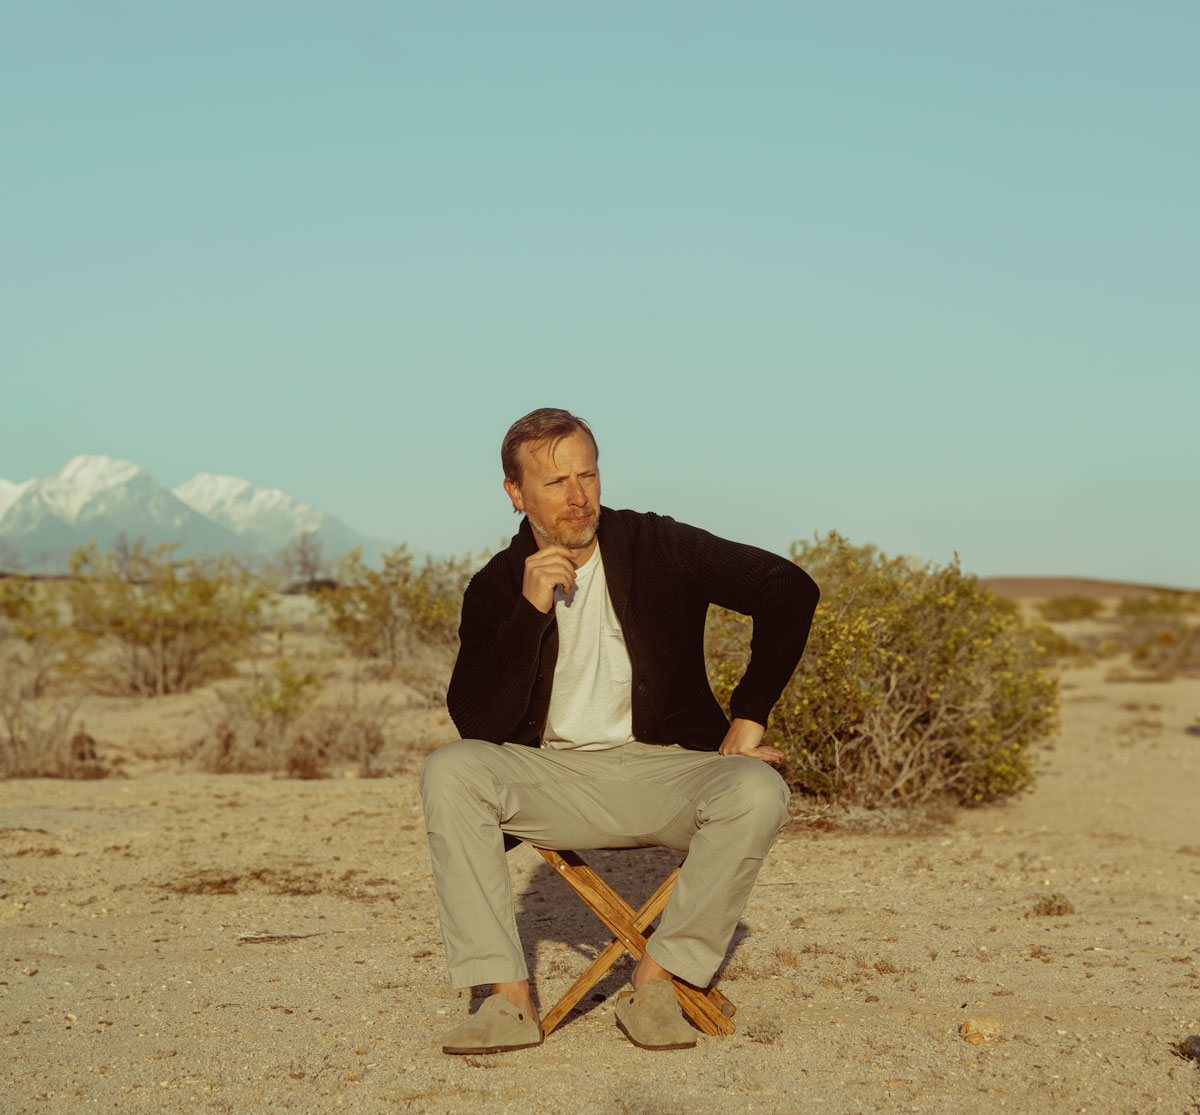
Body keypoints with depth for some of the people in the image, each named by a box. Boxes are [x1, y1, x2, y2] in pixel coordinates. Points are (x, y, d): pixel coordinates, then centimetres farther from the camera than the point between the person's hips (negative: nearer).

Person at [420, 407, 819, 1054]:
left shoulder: (658, 548, -2)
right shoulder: (497, 587, 1)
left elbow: (790, 589, -4)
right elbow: (476, 724, -10)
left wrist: (748, 718, -8)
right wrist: (530, 610, -20)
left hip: (667, 770, -1)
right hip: (554, 777, 1)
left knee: (757, 792, -32)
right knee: (449, 772, -26)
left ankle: (654, 982, -20)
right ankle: (509, 999, -28)